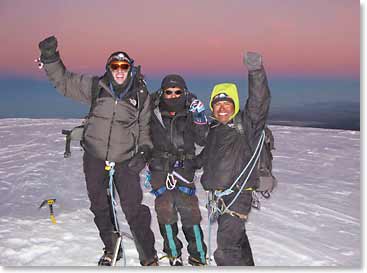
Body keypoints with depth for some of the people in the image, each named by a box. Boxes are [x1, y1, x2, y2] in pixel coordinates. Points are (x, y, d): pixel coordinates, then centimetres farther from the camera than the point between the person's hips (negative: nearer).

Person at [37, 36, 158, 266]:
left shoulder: (141, 95, -2)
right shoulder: (95, 87, -1)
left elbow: (145, 127, 7)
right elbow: (64, 81, 4)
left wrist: (144, 150, -6)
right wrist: (50, 58, -10)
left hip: (125, 161, -2)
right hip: (94, 158, 2)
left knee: (134, 210, -6)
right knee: (100, 207, 15)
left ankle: (149, 258, 8)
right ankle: (111, 248, 36)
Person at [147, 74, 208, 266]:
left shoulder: (189, 115, 6)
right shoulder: (153, 114, 4)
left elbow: (202, 140, -1)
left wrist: (200, 119, -11)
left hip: (184, 169, 0)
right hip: (160, 168, 0)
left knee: (189, 209, -7)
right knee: (165, 210, -4)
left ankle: (198, 256, 5)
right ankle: (173, 253, 13)